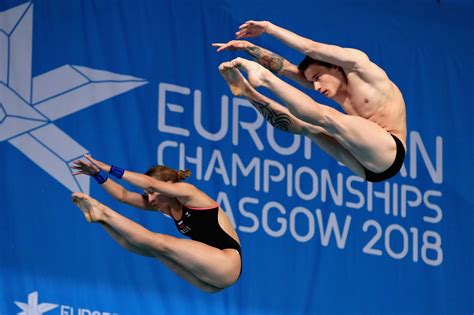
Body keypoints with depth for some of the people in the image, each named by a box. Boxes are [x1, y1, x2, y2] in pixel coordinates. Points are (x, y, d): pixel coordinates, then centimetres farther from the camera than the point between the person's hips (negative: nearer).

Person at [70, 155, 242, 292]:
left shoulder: (189, 193, -6)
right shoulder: (166, 205, 16)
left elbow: (150, 183, -20)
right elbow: (123, 195, 9)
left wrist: (111, 169, -20)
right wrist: (98, 174, -3)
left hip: (227, 262, -8)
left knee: (159, 243, -15)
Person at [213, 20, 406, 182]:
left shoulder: (358, 64, -2)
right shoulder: (338, 92, 18)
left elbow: (312, 49, -5)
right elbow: (288, 68, 17)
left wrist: (269, 27, 3)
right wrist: (248, 47, 11)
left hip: (389, 153, -8)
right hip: (368, 168, 8)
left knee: (326, 117, -23)